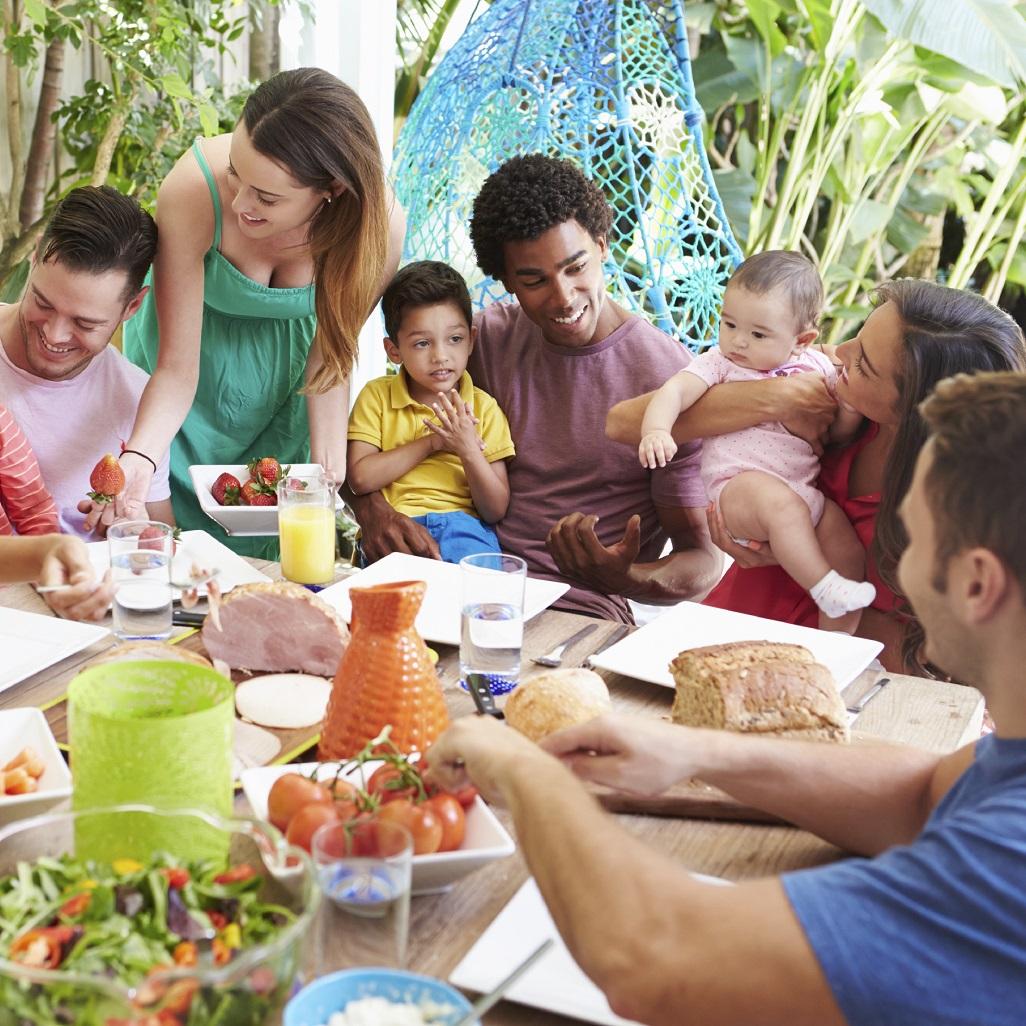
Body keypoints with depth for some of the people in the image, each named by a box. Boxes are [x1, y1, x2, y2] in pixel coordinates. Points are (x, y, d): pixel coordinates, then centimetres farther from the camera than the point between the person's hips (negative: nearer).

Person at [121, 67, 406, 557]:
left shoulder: (379, 226, -30)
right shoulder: (193, 191, -36)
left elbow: (330, 355, -14)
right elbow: (177, 368, -30)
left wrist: (328, 470, -24)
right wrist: (137, 457, -48)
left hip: (281, 401, 1)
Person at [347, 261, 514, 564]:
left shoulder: (483, 407, 10)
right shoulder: (377, 396, 10)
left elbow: (496, 511, 6)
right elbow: (359, 478, -4)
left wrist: (469, 450, -9)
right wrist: (430, 442, -4)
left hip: (463, 527, 1)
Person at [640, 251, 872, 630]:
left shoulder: (816, 368, 12)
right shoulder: (719, 363, 3)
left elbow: (838, 433, 17)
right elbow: (675, 391, -13)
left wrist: (850, 409, -6)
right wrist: (656, 431, -34)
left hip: (806, 492, 5)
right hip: (741, 485, -4)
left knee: (851, 555, -11)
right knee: (781, 504, -36)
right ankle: (823, 588, -28)